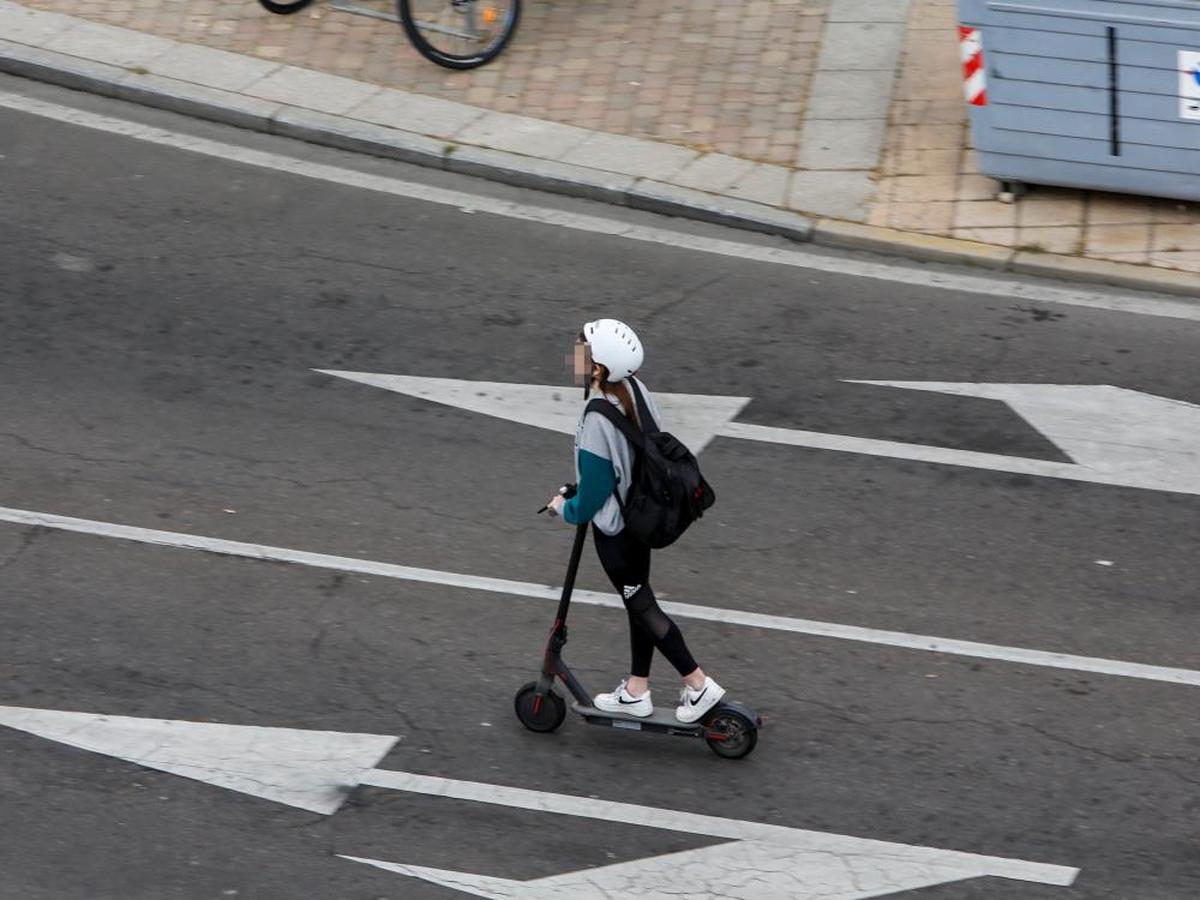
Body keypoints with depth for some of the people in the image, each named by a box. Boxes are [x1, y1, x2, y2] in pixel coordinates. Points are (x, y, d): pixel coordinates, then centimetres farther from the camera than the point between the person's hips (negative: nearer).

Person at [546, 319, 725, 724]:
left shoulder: (597, 421, -32)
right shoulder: (633, 389, -8)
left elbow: (591, 495, -24)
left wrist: (566, 508, -1)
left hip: (614, 528, -9)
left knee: (641, 606, 7)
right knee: (639, 601, 20)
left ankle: (699, 686, 12)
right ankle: (636, 691, 34)